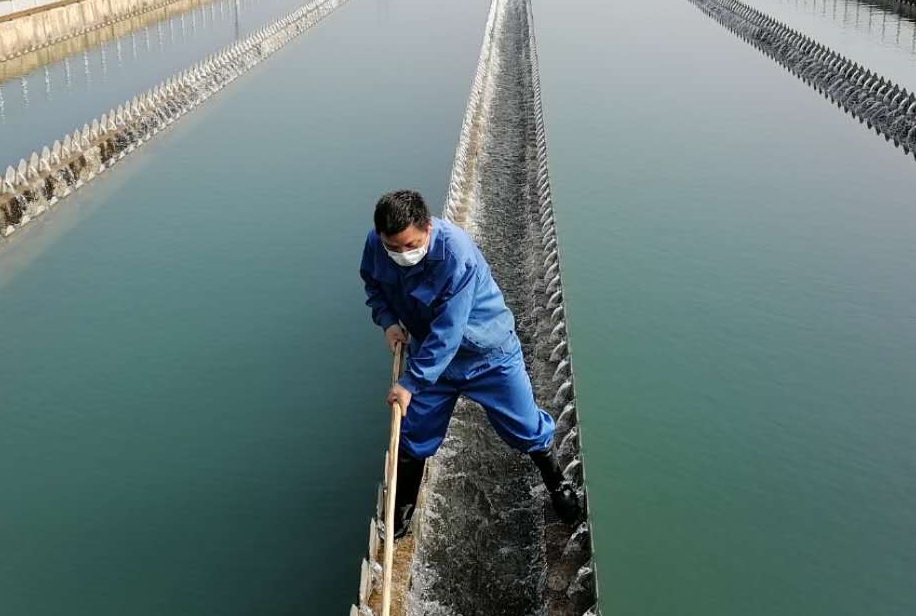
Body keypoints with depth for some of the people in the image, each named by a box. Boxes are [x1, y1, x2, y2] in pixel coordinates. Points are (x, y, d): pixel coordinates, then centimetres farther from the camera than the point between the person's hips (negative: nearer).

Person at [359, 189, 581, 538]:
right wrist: (388, 321, -13)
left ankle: (558, 486, 37)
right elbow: (373, 286, 6)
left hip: (490, 355, -4)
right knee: (413, 437, 11)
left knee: (526, 428, 8)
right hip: (430, 353, 4)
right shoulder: (375, 245, -18)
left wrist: (410, 383, -30)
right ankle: (401, 509, 34)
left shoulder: (457, 253, -36)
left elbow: (447, 332, -34)